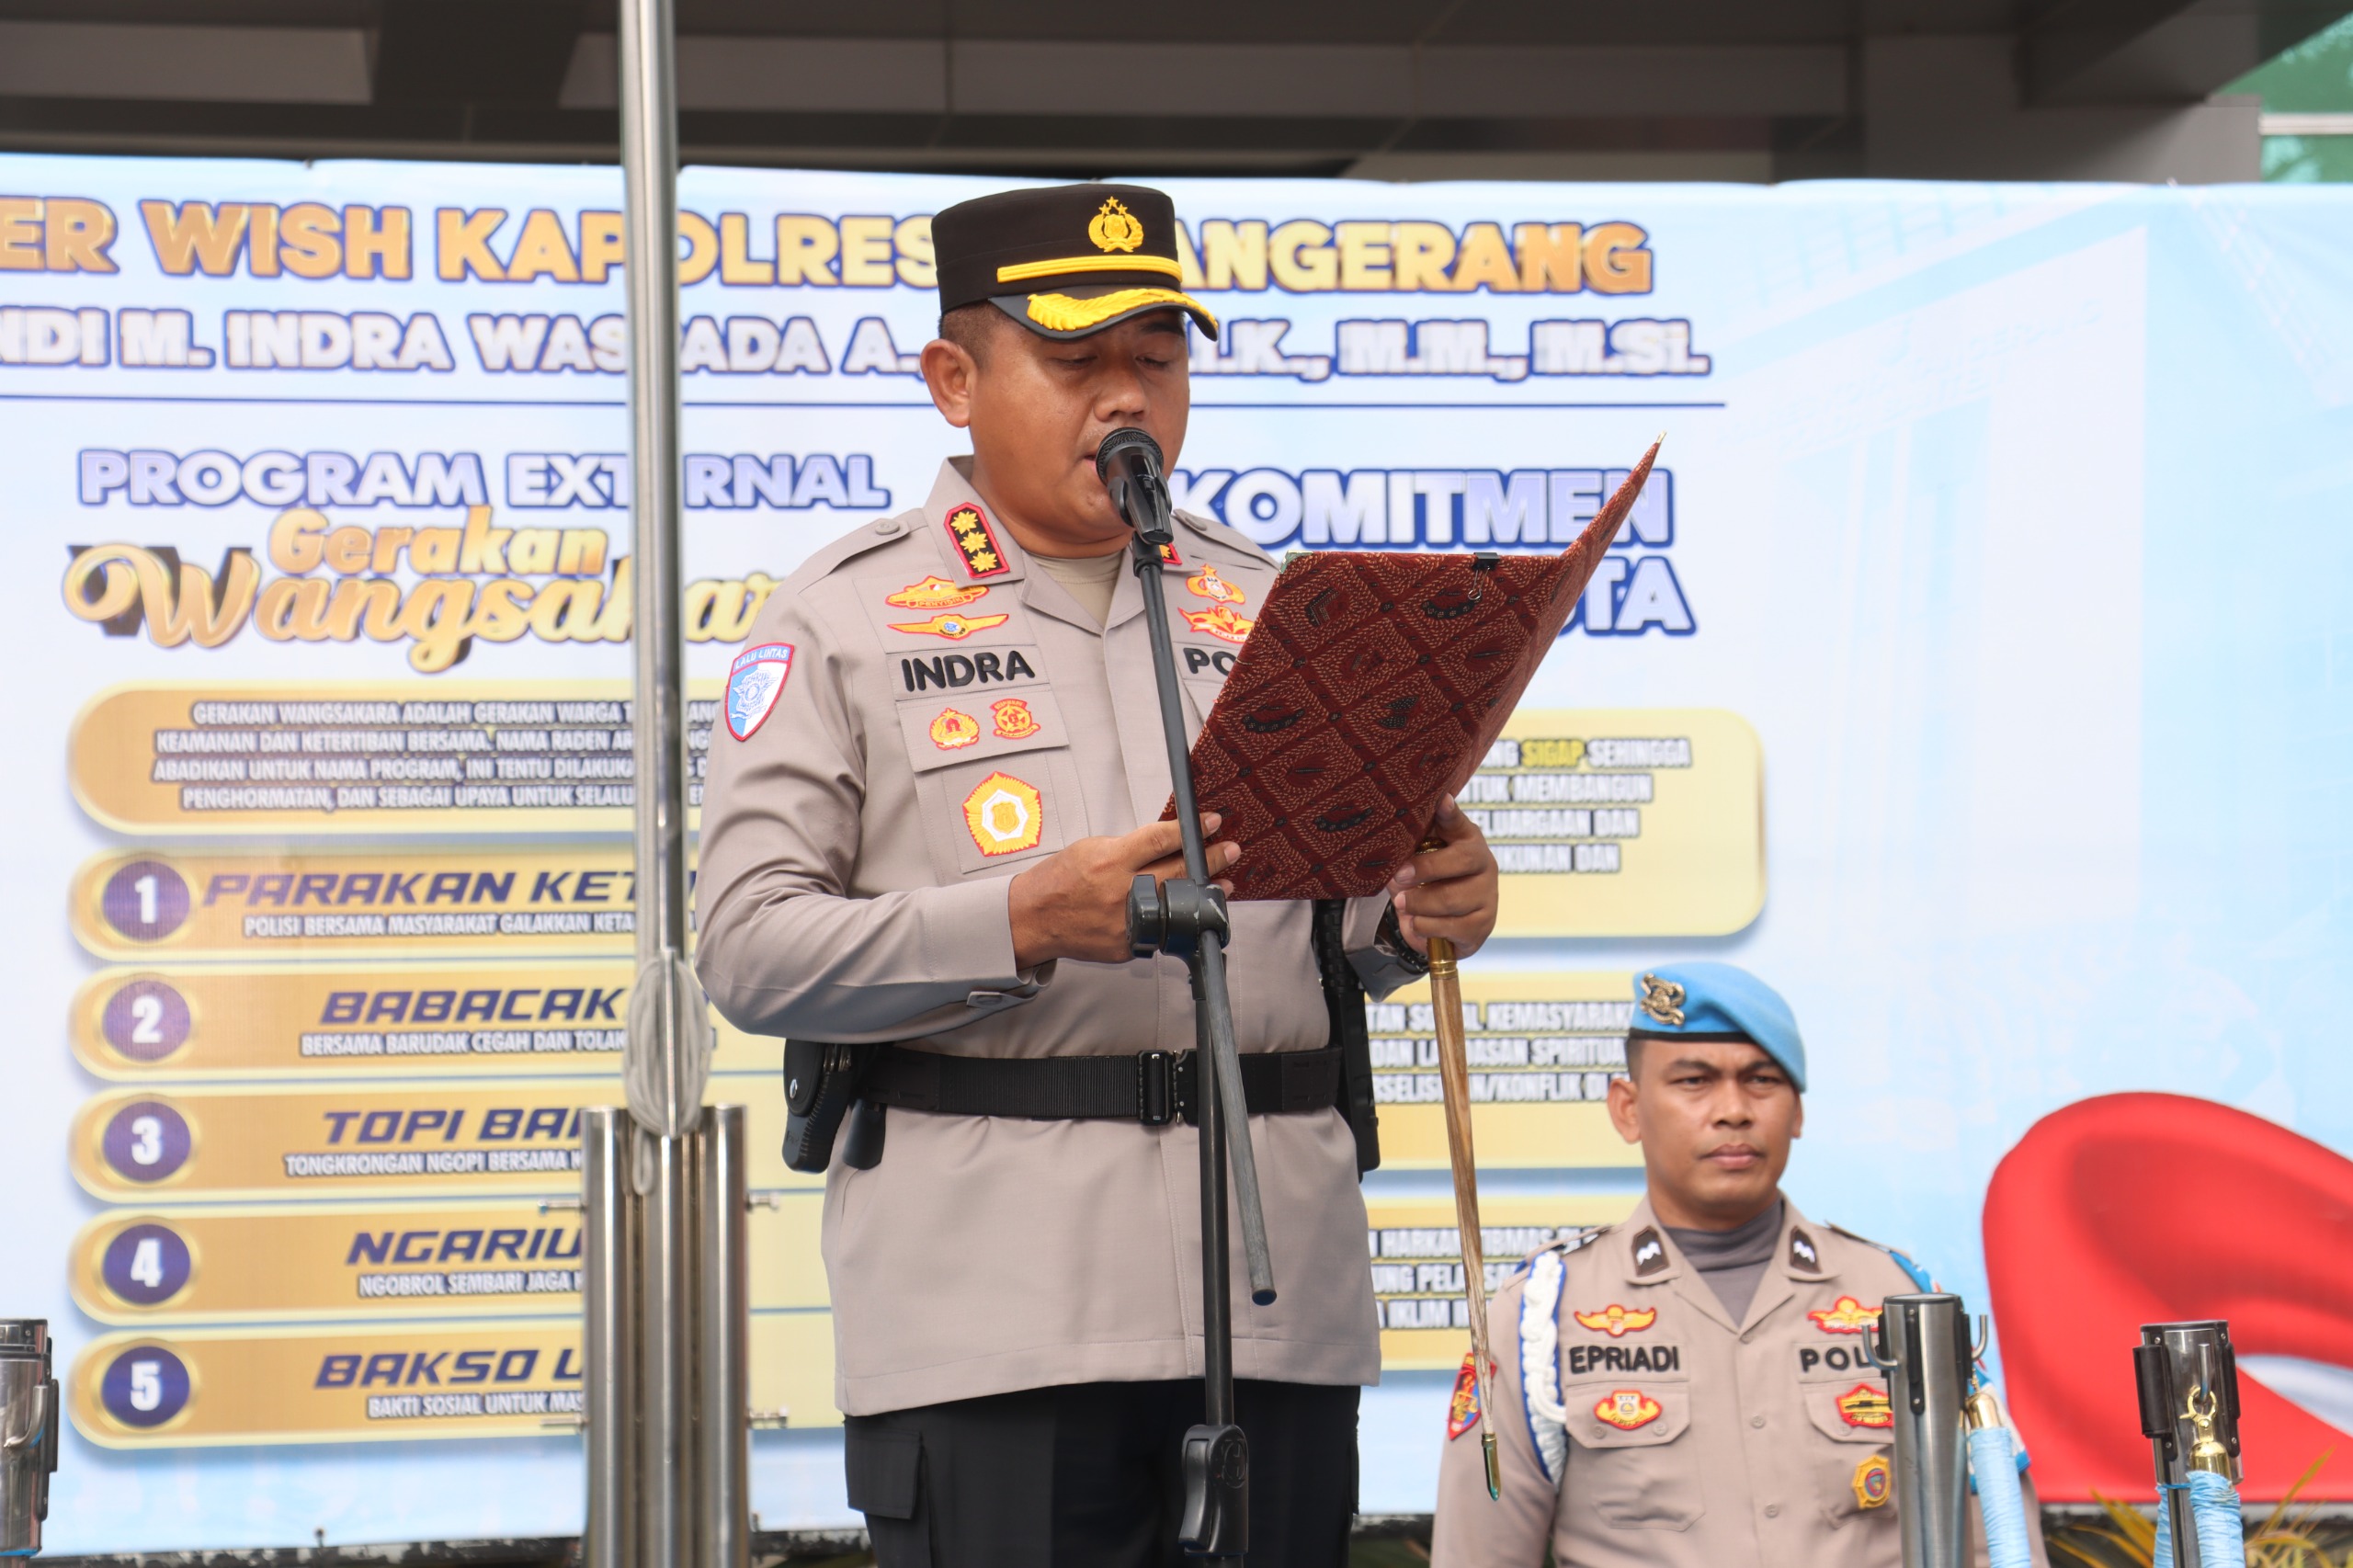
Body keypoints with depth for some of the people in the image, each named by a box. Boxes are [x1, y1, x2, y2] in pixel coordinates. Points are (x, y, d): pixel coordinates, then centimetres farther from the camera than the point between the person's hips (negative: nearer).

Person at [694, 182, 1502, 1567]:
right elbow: (749, 947, -6)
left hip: (1276, 1291, 4)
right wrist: (1027, 919, -19)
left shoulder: (1260, 604, 18)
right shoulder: (841, 620, 4)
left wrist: (1418, 915, -4)